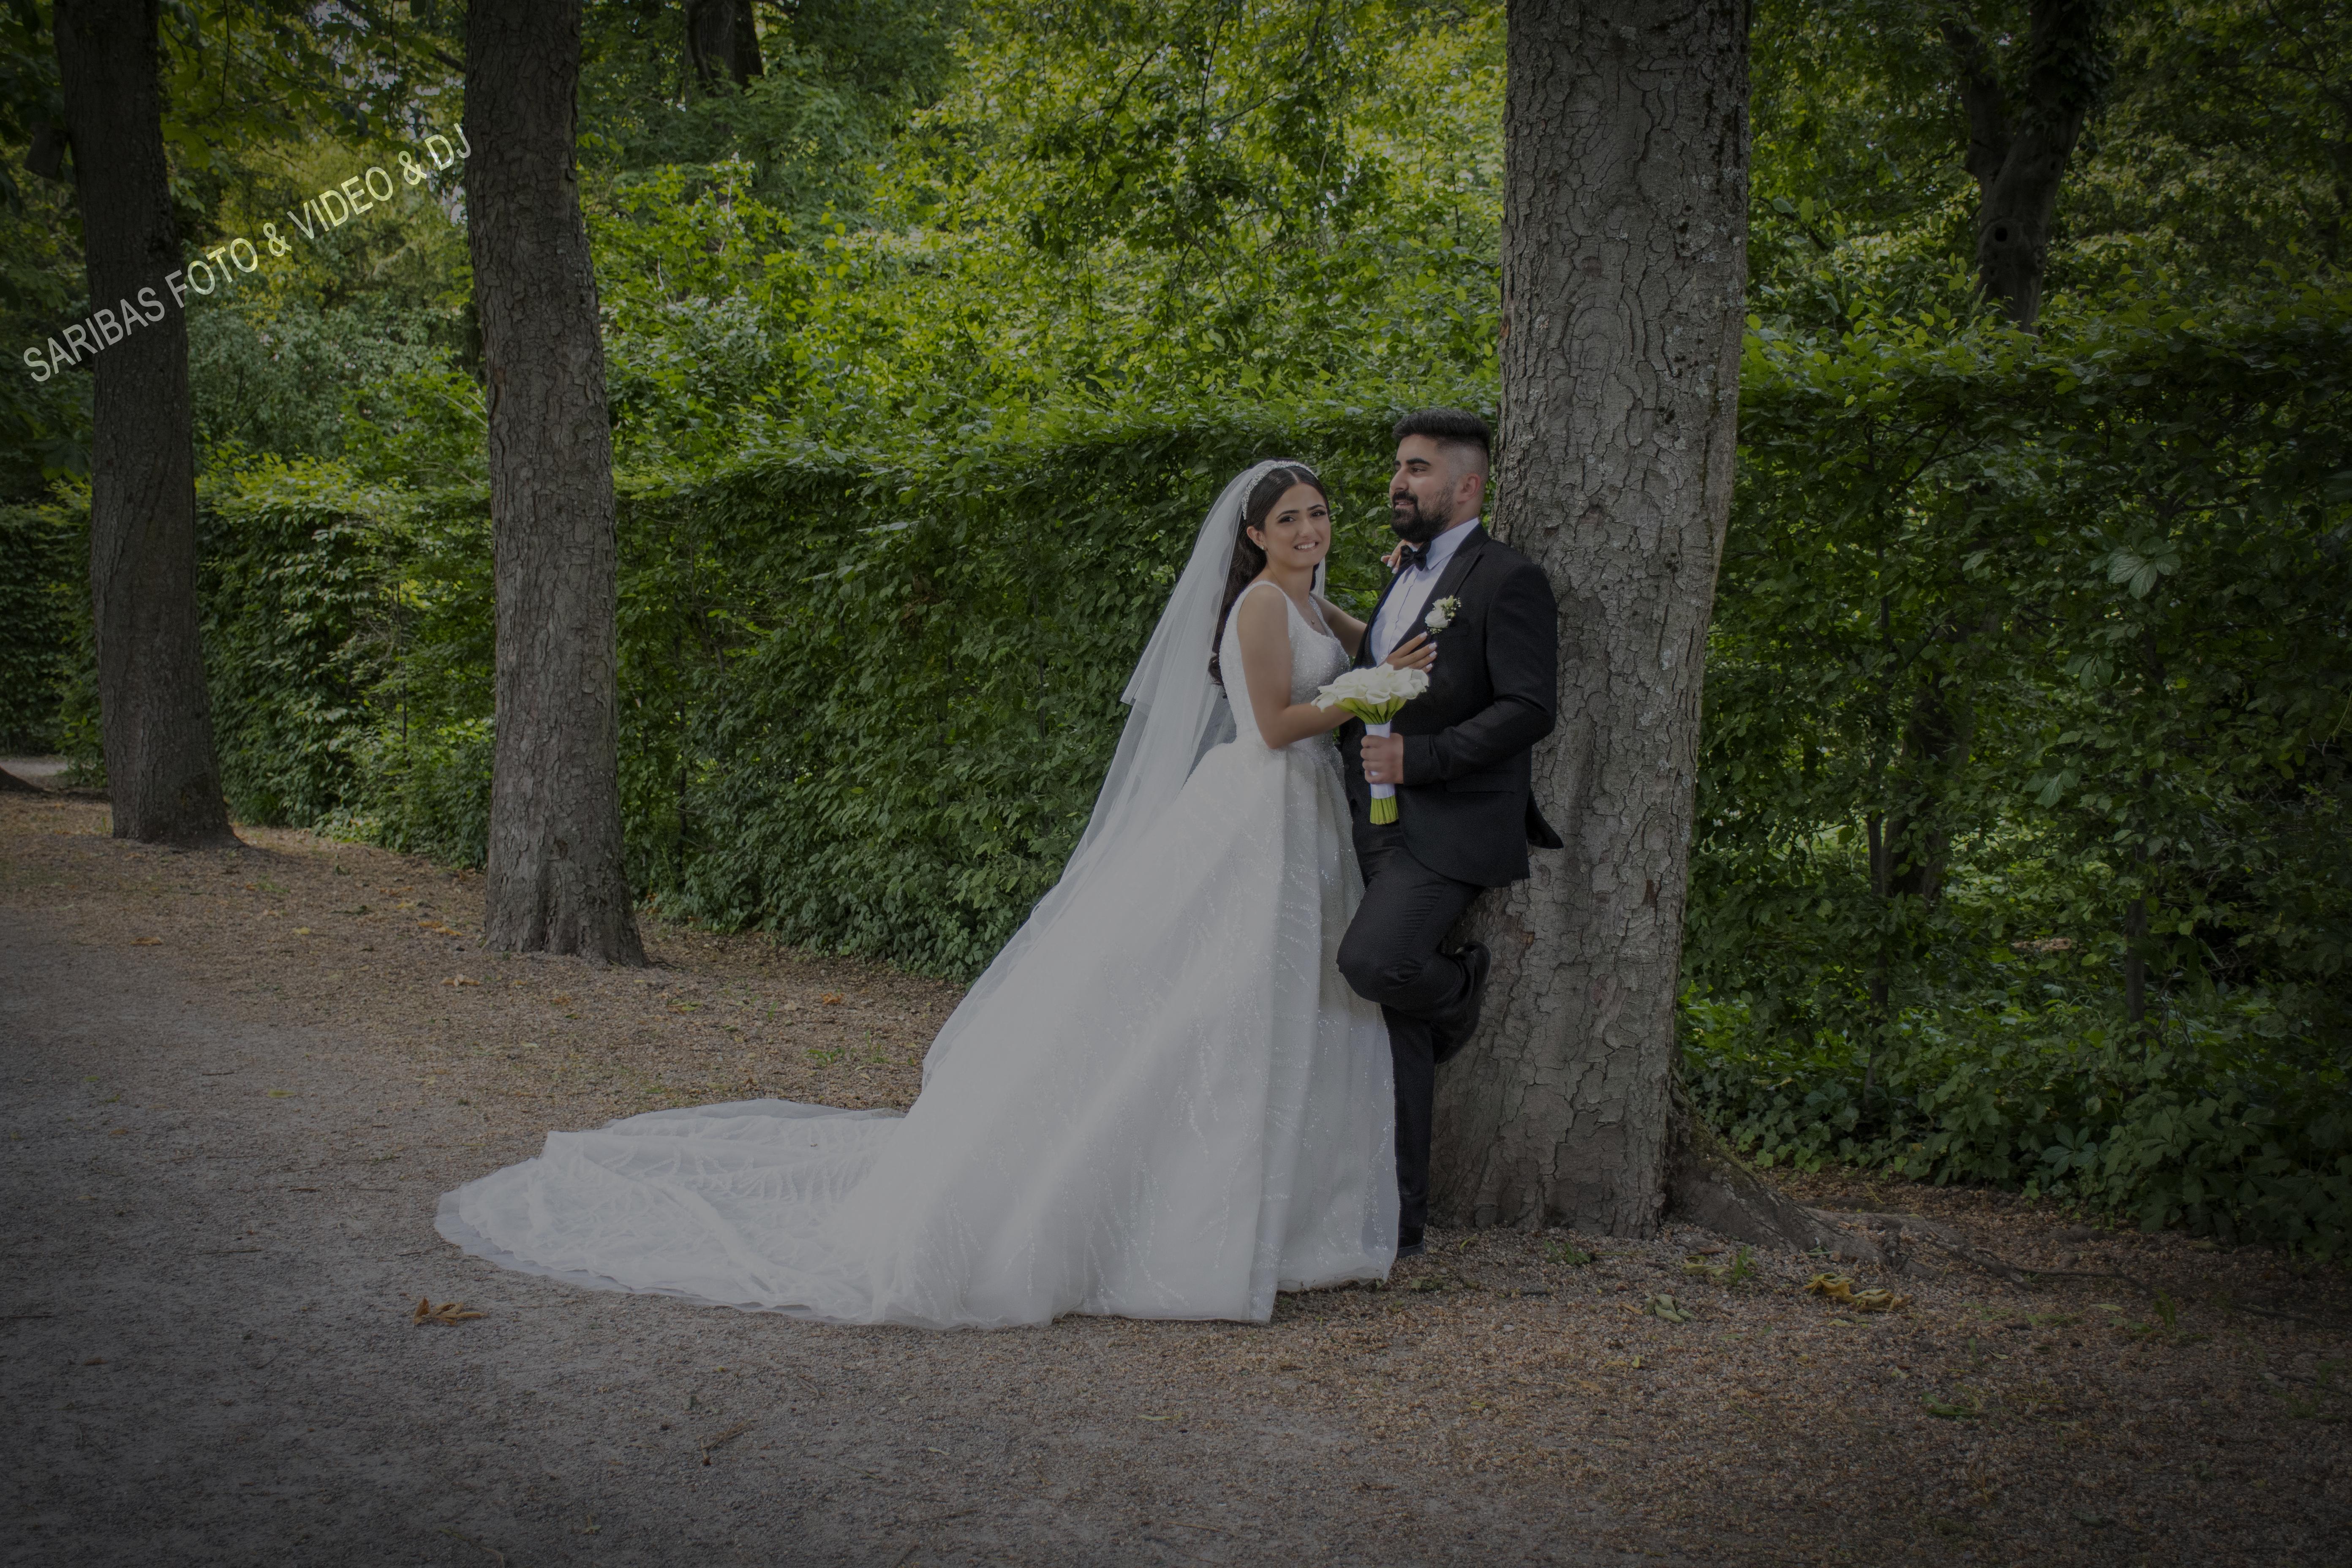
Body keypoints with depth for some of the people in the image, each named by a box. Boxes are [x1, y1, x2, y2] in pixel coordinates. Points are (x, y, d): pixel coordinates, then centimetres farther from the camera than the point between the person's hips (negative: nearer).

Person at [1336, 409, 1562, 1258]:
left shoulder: (1508, 580, -7)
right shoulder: (1406, 577, 20)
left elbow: (1531, 708, -16)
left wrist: (1416, 758, -21)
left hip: (1447, 829, -8)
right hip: (1376, 829, 8)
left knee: (1371, 963, -28)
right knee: (1394, 1028, 7)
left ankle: (1458, 984, 5)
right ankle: (1398, 1220, 13)